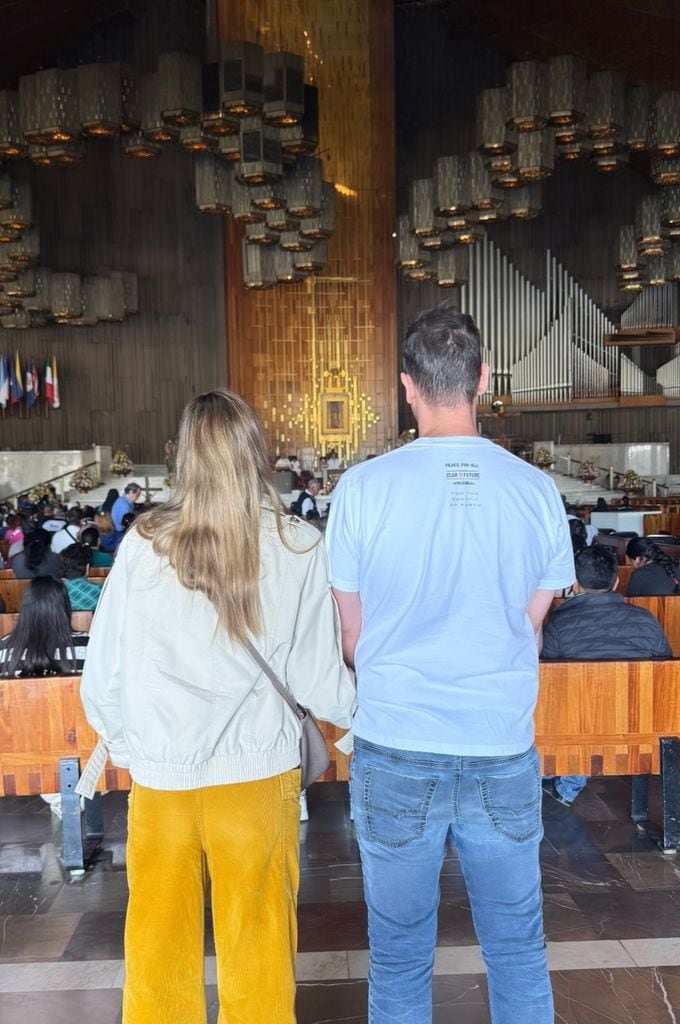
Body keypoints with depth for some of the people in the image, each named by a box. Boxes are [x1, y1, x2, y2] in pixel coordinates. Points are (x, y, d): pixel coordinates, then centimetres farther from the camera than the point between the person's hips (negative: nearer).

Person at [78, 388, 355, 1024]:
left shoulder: (144, 543, -11)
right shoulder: (299, 548, -13)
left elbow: (102, 674, -4)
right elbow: (316, 678, -8)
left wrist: (121, 744, 16)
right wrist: (363, 710, 14)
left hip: (159, 780, 1)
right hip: (259, 774, 0)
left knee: (158, 942, 21)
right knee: (255, 945, 18)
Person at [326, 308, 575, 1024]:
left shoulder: (363, 487, -11)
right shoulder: (535, 489, -5)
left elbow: (351, 637, -2)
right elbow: (530, 628, 4)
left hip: (396, 754, -1)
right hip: (504, 751, 2)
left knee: (400, 955, 16)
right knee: (518, 950, 20)